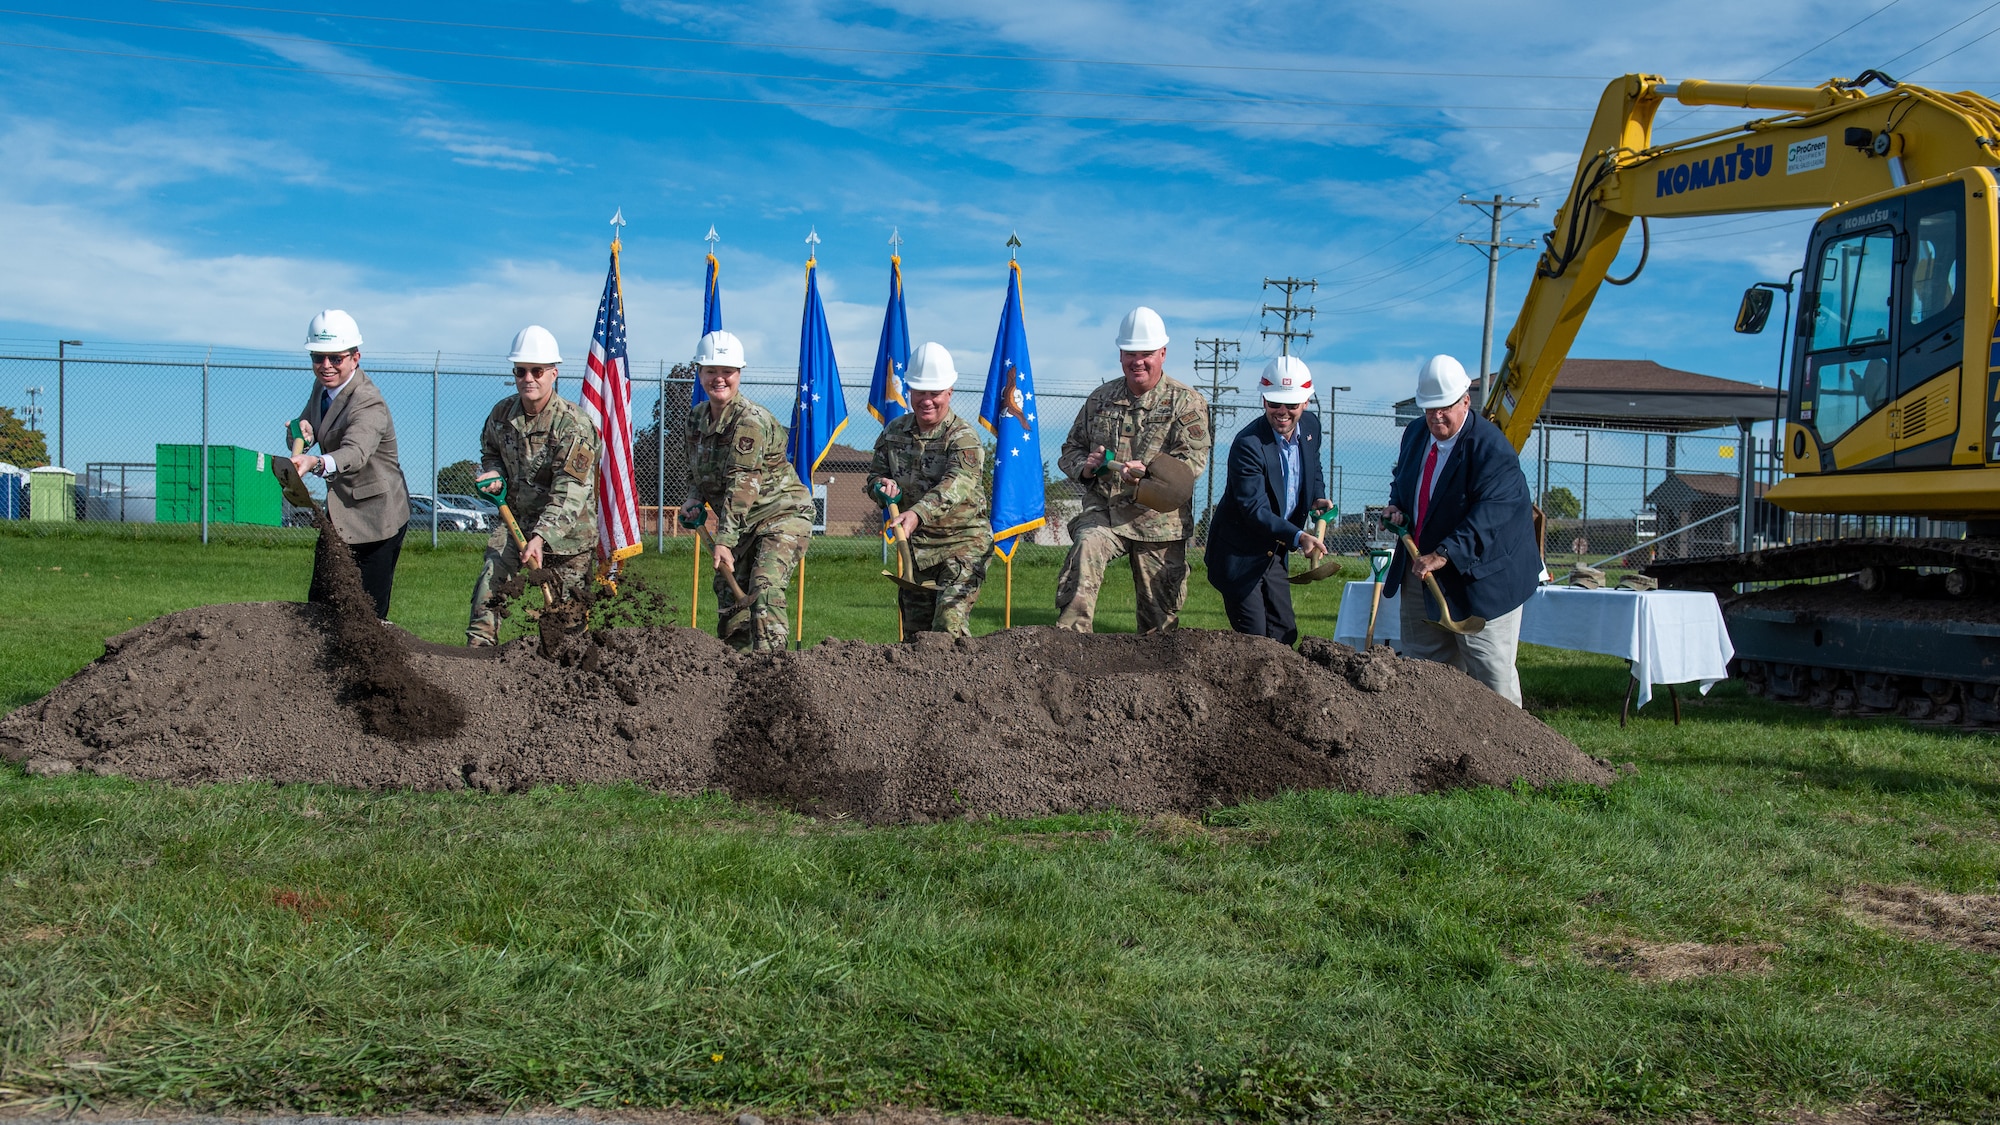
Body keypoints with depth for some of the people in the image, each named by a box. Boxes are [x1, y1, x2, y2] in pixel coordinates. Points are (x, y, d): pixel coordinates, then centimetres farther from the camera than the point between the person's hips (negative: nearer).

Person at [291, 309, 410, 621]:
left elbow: (356, 452, -43)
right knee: (319, 602, 13)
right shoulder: (322, 387, 3)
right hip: (340, 512, 9)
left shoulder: (368, 404, -25)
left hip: (375, 516, -8)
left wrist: (317, 463, -64)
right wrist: (302, 433, -16)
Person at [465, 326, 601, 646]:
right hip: (516, 519, 4)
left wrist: (541, 537, -34)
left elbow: (569, 493, -25)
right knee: (490, 579, -14)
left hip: (567, 528, -4)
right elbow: (490, 452, 21)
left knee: (567, 606, 3)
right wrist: (494, 475, -4)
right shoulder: (502, 413, -1)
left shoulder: (574, 424, -20)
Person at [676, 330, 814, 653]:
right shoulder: (696, 418, 4)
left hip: (781, 515, -8)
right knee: (729, 600, 5)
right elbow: (695, 471, 20)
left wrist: (724, 540, -29)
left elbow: (742, 484, -26)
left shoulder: (751, 420, -20)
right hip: (742, 524, 8)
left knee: (764, 593, -23)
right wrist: (694, 500, -2)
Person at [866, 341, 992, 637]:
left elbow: (956, 484, -31)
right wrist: (882, 486, -10)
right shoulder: (894, 432, 5)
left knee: (949, 625, -21)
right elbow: (874, 474, 16)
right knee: (914, 631, 10)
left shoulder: (963, 437, -15)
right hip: (915, 545, 6)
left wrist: (917, 514, -47)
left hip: (963, 543, -6)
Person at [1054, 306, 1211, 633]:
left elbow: (1193, 459, -12)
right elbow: (1070, 450, 20)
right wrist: (1085, 466, -5)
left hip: (1159, 520, -2)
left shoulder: (1186, 401, 0)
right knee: (1085, 546, -31)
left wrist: (1147, 471, -31)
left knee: (1161, 613, 3)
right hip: (1102, 510, 2)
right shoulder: (1100, 398, 13)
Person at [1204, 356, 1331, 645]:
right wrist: (1298, 537, -42)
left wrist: (1318, 498, 1)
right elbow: (1255, 509, -30)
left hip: (1274, 553, 8)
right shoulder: (1248, 444, -24)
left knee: (1285, 635, 10)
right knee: (1254, 639, -7)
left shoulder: (1311, 425, -1)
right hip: (1239, 555, -7)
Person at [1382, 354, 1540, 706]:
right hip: (1420, 572, 8)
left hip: (1479, 577, -7)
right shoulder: (1415, 433, 6)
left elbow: (1487, 515, -30)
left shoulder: (1491, 448, -19)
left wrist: (1444, 555, -38)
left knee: (1491, 672, -4)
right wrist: (1397, 507, 2)